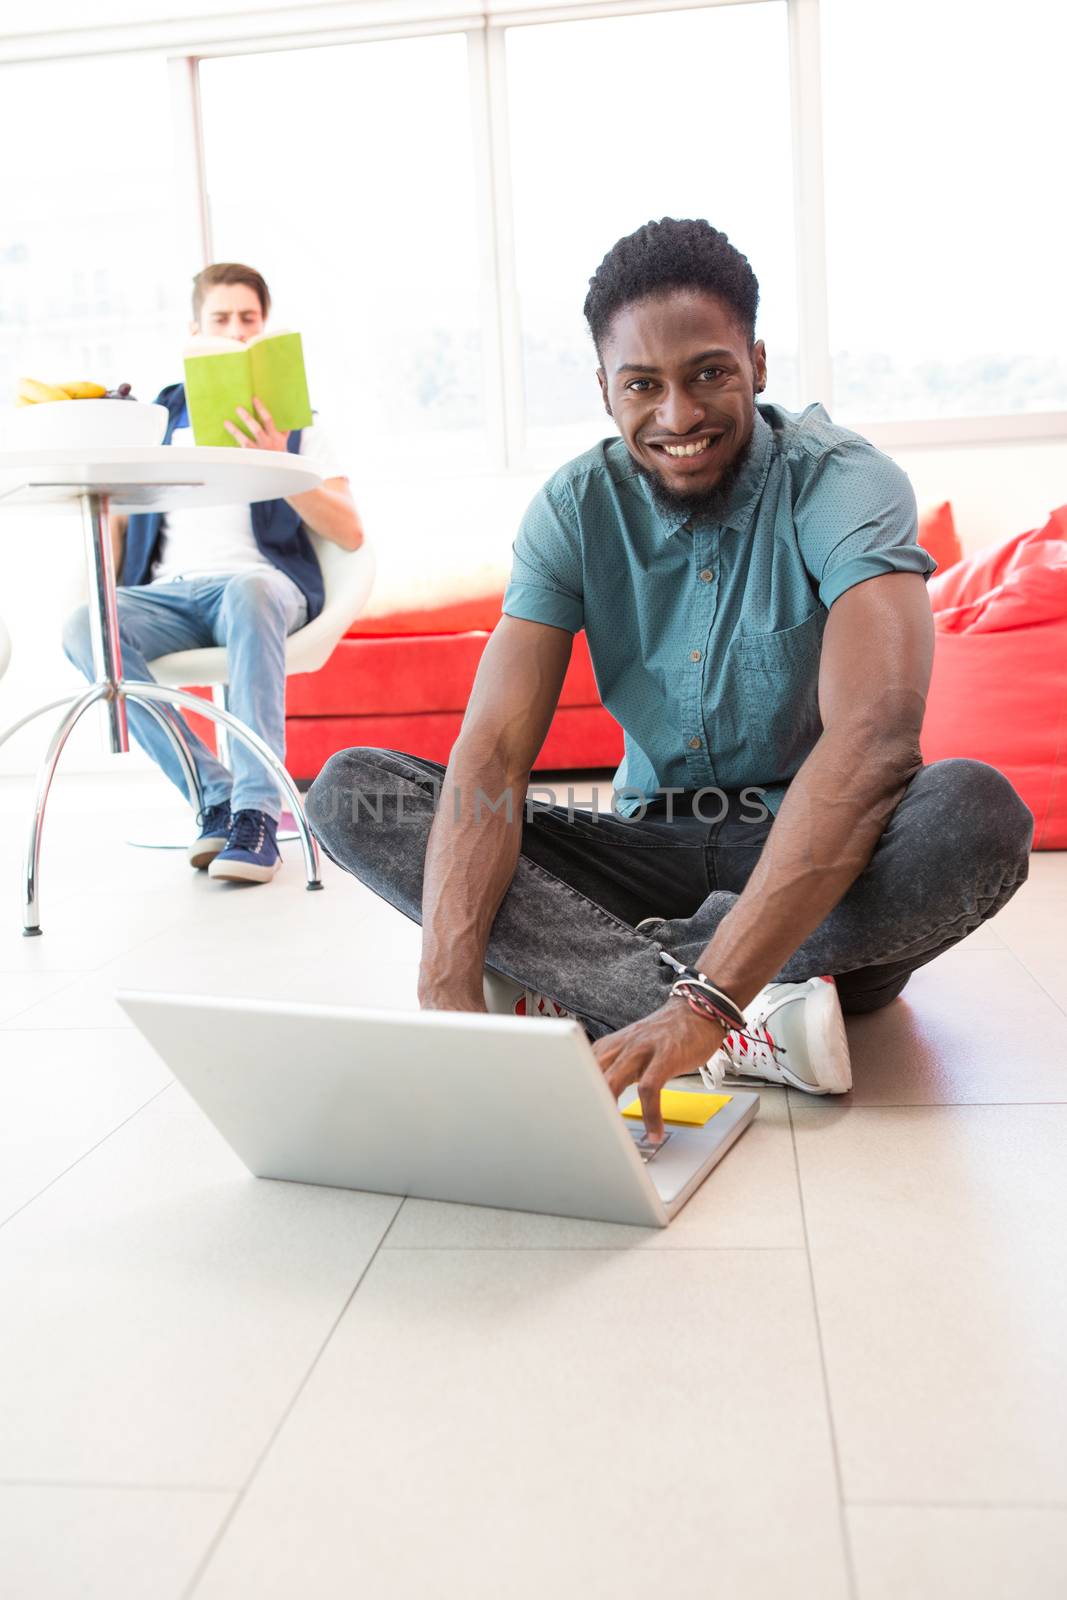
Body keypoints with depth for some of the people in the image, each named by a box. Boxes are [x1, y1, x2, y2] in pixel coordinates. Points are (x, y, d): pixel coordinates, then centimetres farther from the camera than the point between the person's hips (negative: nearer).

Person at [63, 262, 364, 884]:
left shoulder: (292, 420, 16)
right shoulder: (159, 420, 23)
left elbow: (351, 533, 3)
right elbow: (117, 516, 22)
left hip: (261, 582, -2)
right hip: (169, 593, 3)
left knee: (250, 591, -40)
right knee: (83, 629, -29)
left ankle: (258, 811, -39)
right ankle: (216, 794, -24)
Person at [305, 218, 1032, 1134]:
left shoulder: (842, 483, -15)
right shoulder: (577, 509, -5)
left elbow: (877, 736, -32)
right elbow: (494, 751, -15)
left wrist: (706, 998, -43)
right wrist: (450, 990, -32)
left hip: (818, 858, -3)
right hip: (652, 848, 4)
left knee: (976, 812, -36)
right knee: (352, 792, -15)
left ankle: (583, 982, -23)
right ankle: (760, 1024, -29)